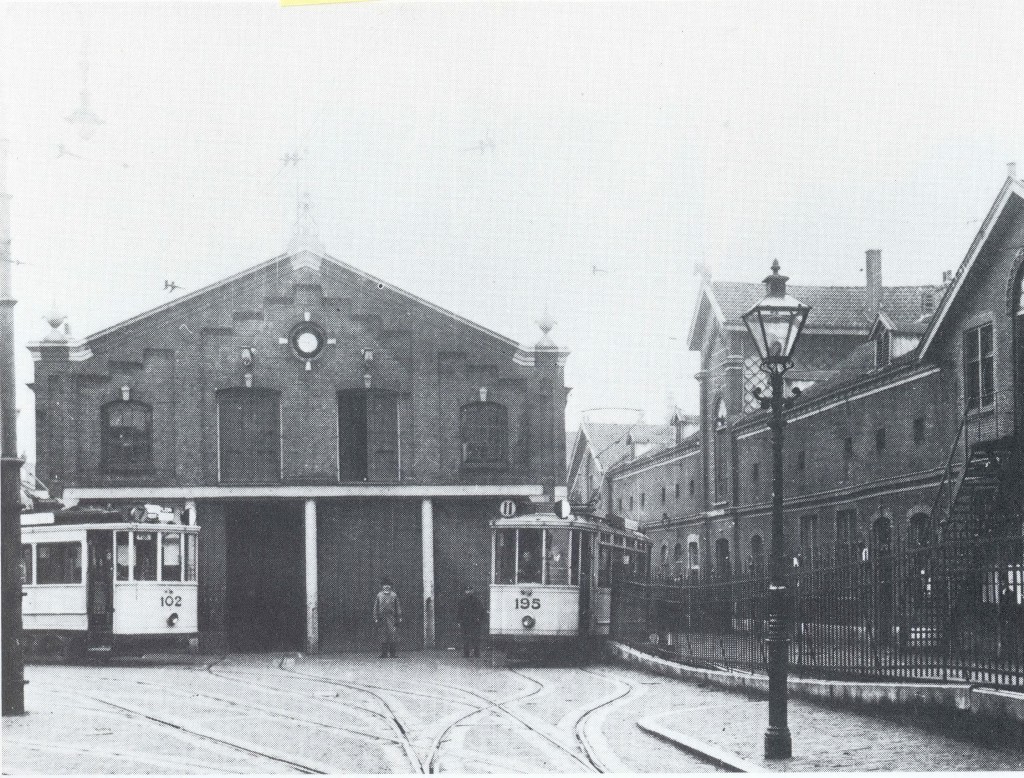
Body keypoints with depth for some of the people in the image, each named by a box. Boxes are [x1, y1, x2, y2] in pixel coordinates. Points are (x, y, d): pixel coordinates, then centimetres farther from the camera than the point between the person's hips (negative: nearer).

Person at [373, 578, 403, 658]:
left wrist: (399, 618, 4)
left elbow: (398, 607, 9)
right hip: (382, 618, 0)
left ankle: (392, 652, 3)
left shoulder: (394, 595, 7)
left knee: (392, 634, -6)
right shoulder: (379, 595, 6)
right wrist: (376, 618, 1)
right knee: (383, 636, 1)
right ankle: (384, 653, 5)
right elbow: (375, 607, 7)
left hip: (391, 618, 0)